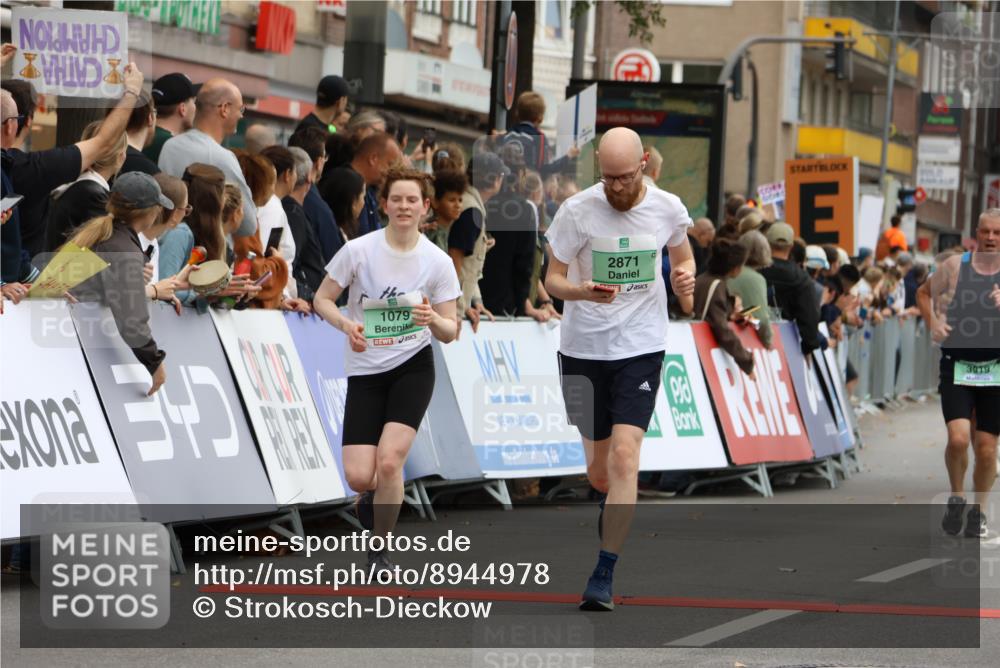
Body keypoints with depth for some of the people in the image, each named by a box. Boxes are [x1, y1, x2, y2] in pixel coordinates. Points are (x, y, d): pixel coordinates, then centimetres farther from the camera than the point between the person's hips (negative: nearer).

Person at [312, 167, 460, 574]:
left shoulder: (437, 262, -6)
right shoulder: (358, 250, -8)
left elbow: (449, 333, -1)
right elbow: (322, 300, 0)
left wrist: (434, 320, -24)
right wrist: (346, 324, -19)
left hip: (413, 368, -1)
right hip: (365, 372, 1)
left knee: (389, 460, -18)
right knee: (359, 477, -9)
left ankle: (380, 551, 4)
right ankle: (373, 496, 30)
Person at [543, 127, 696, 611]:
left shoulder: (668, 209, -3)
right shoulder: (577, 211, -9)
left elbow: (682, 254, 19)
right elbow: (552, 279, -5)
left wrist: (685, 280, -3)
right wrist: (581, 291, -26)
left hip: (640, 348, -1)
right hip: (582, 348, 1)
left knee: (624, 457, -16)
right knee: (599, 472, 7)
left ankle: (603, 578, -14)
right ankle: (617, 512, 44)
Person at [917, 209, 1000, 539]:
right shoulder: (954, 267, 3)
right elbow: (924, 292, 20)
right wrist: (932, 324, 5)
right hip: (957, 366, 0)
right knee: (958, 438, -16)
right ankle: (956, 498, 9)